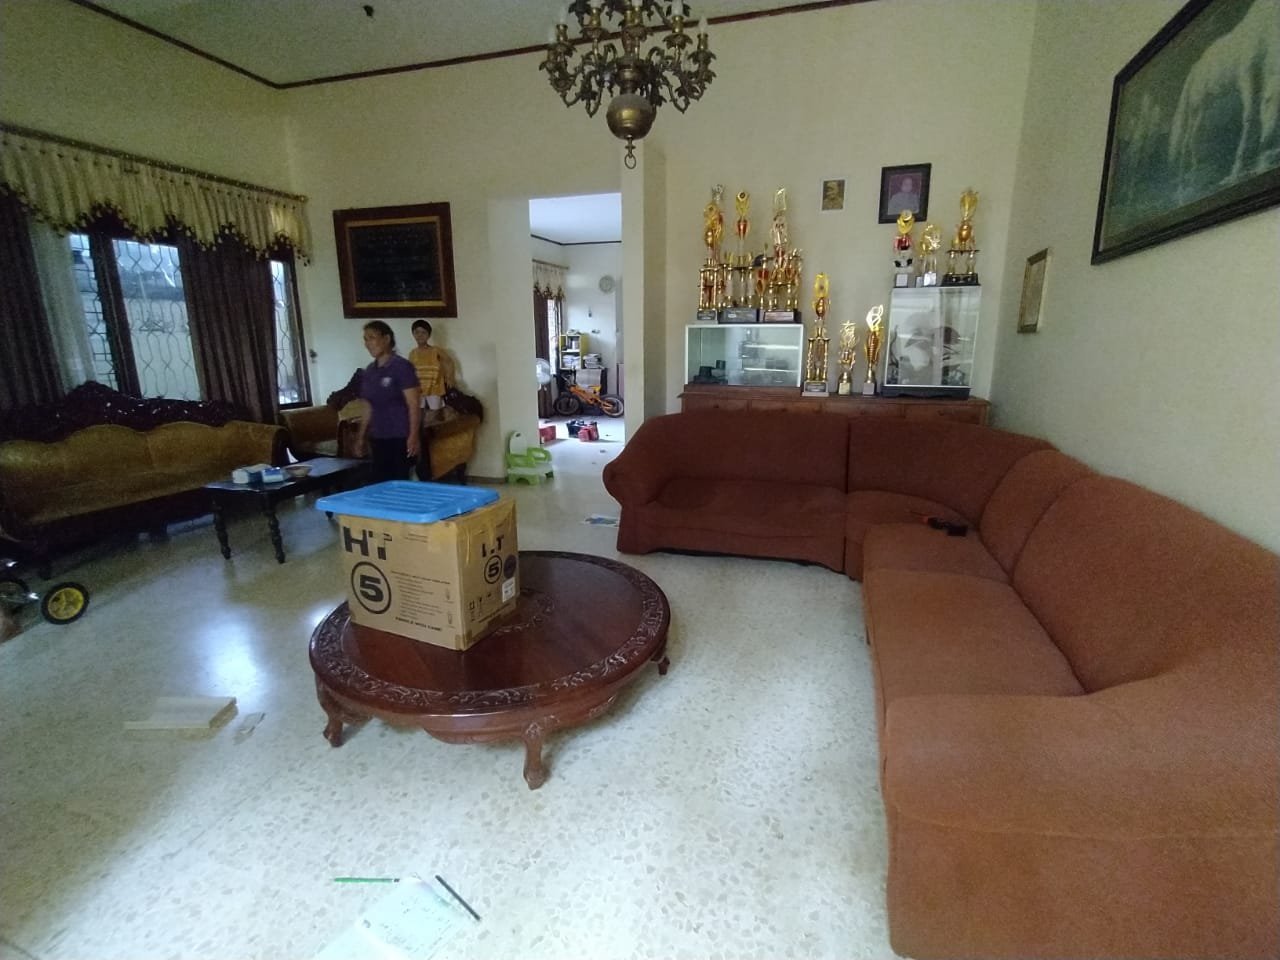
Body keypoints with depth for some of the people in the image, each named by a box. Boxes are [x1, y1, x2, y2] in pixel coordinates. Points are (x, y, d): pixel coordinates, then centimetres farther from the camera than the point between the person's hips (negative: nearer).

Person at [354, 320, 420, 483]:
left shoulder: (402, 366, -10)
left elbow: (413, 404, -14)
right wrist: (361, 435, 16)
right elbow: (370, 408, 18)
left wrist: (413, 435, -20)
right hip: (378, 437, 7)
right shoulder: (368, 372, 11)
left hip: (401, 436, -7)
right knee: (379, 481, 7)